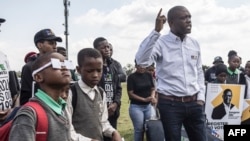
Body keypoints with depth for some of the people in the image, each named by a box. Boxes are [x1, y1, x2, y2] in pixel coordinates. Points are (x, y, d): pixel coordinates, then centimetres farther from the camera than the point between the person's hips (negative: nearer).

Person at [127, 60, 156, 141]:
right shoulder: (131, 77, -8)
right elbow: (130, 94, -10)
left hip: (148, 106, 5)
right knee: (139, 129, -3)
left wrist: (152, 96, -11)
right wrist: (144, 99, -17)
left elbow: (152, 88, 11)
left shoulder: (148, 75, 5)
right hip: (136, 106, -4)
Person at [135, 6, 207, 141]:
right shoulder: (161, 43, -9)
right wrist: (156, 31, -27)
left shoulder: (194, 44, 8)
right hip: (170, 104, -5)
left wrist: (201, 97, 8)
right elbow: (141, 60, -27)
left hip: (194, 103, 5)